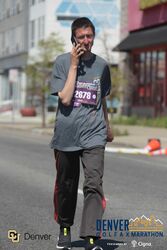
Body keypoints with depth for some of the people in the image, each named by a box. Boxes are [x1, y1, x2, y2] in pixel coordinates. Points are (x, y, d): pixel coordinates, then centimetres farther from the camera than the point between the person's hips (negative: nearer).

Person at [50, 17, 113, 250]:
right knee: (66, 186, 11)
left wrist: (107, 126, 31)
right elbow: (65, 99, -13)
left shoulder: (101, 65, 7)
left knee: (94, 185, -16)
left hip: (93, 136, 1)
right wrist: (74, 65, -12)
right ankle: (65, 229, 34)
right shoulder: (62, 62, -1)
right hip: (65, 134, -1)